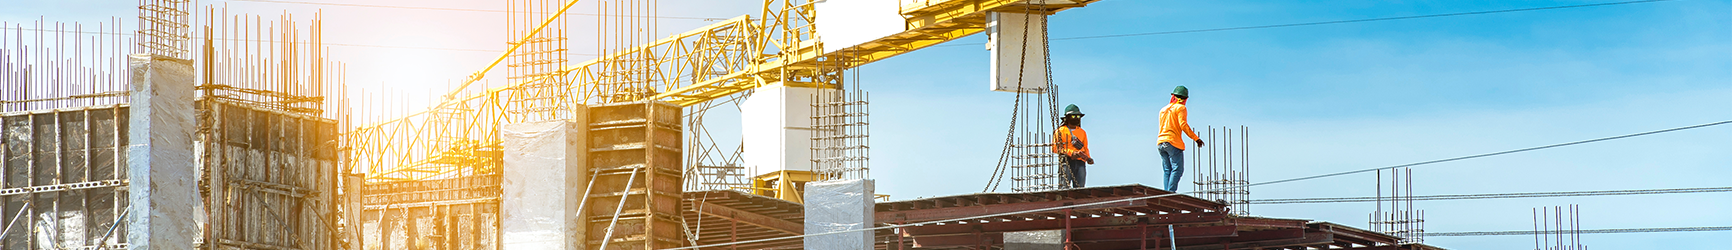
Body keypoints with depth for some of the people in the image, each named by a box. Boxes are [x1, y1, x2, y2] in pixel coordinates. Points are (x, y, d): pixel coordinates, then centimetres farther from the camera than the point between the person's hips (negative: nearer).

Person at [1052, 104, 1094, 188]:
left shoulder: (1082, 132, 23)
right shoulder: (1060, 131, 7)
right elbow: (1055, 147, -3)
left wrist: (1088, 158, 5)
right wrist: (1071, 153, -14)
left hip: (1080, 163, 4)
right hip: (1067, 162, -4)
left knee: (1079, 187, -4)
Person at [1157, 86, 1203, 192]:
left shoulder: (1163, 109, 21)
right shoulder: (1180, 108, 0)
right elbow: (1183, 125, -11)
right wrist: (1196, 138, -9)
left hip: (1161, 141, 7)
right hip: (1173, 142, -7)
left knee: (1167, 170, 5)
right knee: (1177, 169, -10)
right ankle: (1171, 191, -23)